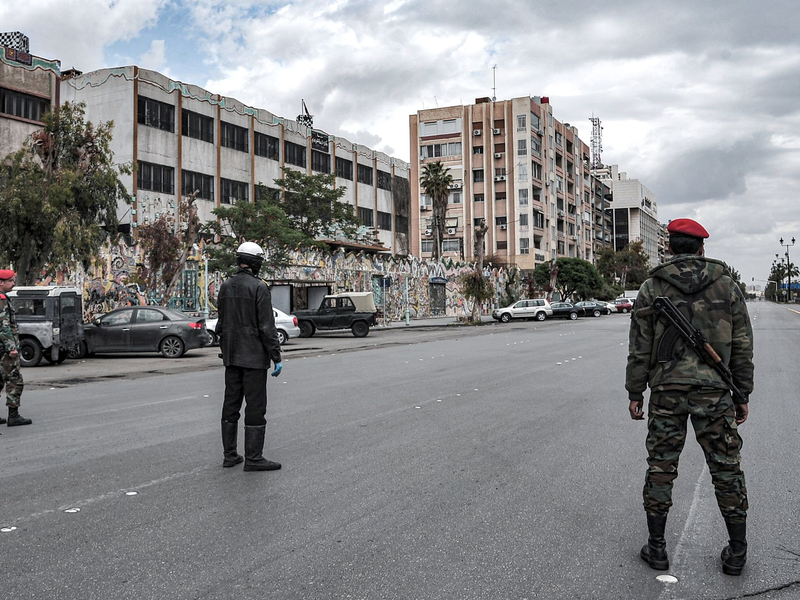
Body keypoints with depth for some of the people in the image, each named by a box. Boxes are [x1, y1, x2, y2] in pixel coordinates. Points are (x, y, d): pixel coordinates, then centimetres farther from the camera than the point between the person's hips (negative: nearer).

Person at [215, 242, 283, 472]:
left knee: (231, 404, 11)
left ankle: (229, 455, 18)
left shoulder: (225, 287, 9)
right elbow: (267, 326, -16)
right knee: (255, 406, -3)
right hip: (254, 357, -7)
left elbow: (221, 323, 14)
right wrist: (276, 357, -12)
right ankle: (253, 458, 0)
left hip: (231, 357, 7)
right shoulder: (259, 287, -12)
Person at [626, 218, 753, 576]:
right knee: (726, 468, 10)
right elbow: (742, 346, 4)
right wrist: (743, 395, 11)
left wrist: (635, 393, 7)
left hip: (666, 389, 0)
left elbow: (640, 348, 0)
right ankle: (737, 552, 19)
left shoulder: (651, 288, 0)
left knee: (660, 466, 8)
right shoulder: (727, 286, 3)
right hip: (714, 390, 1)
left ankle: (656, 548, 16)